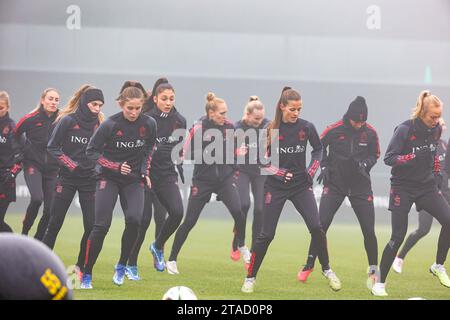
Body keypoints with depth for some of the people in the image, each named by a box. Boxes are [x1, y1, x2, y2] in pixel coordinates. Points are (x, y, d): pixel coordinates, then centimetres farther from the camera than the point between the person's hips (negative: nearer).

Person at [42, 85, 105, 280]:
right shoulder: (68, 121, -7)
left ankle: (80, 267, 10)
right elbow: (52, 147, -3)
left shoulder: (100, 123, 3)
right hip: (67, 178, -2)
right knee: (55, 223, 1)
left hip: (89, 179, 2)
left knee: (91, 225, -5)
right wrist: (70, 164, -11)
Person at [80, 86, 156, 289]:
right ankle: (87, 275, 3)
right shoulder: (110, 125, -18)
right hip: (109, 178, -2)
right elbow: (91, 151, -10)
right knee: (102, 225, -9)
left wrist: (144, 171, 4)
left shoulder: (148, 124, -8)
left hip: (134, 180, 2)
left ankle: (121, 266, 2)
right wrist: (116, 166, -18)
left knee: (134, 219, -19)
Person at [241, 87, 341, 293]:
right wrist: (278, 172, -13)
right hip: (276, 187, -2)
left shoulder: (306, 127, -3)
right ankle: (250, 278, 9)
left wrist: (311, 171, 2)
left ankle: (327, 270, 10)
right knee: (266, 234, -2)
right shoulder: (271, 129, -9)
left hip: (301, 185, 2)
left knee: (316, 227, -9)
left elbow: (318, 149, 14)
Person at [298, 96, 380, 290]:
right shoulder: (334, 130, -10)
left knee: (369, 230, -1)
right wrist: (324, 166, -4)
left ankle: (373, 270, 16)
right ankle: (309, 266, 5)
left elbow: (374, 155, 8)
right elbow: (319, 147, 7)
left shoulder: (370, 133, -6)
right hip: (335, 183, -1)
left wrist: (365, 164, -11)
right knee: (321, 225, -9)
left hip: (361, 185, 1)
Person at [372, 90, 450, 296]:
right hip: (403, 188, -5)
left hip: (427, 186, 5)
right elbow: (388, 158, -18)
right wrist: (413, 157, -29)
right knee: (398, 237, -7)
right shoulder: (404, 130, -17)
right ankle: (380, 283, 6)